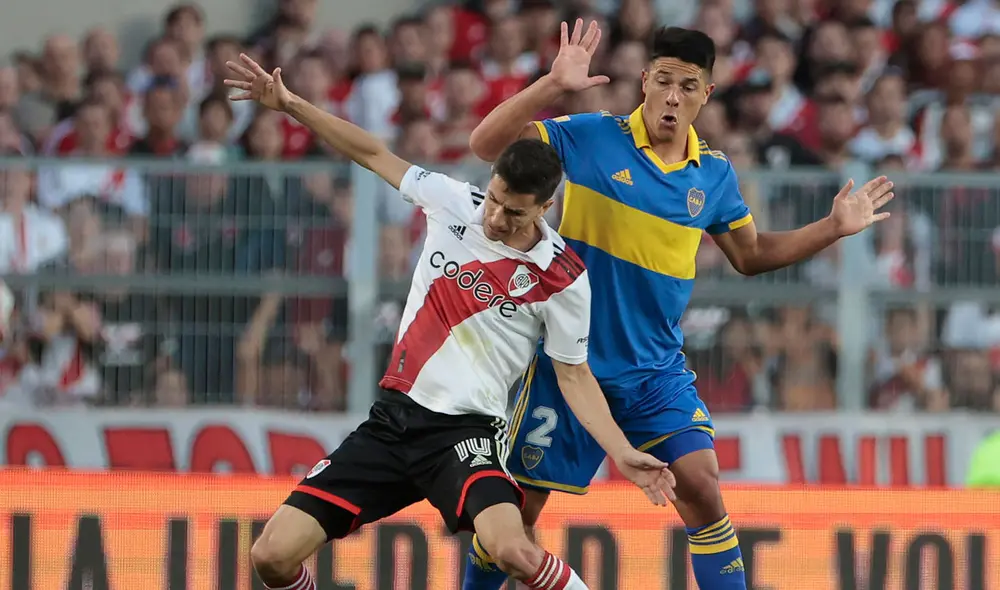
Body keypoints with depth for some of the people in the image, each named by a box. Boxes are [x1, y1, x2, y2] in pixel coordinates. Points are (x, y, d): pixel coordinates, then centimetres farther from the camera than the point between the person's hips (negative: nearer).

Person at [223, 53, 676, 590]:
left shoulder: (562, 280, -8)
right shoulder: (453, 202, 0)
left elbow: (574, 376, 2)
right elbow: (374, 154, 12)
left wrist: (621, 452, -10)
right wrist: (290, 104, 10)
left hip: (465, 433, -4)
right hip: (391, 420, 4)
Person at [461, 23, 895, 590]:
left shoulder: (714, 173, 3)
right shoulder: (592, 137, -9)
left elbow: (751, 254, 18)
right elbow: (487, 143, -17)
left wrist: (832, 228, 8)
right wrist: (554, 85, -29)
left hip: (657, 372, 2)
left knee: (702, 490, -13)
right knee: (519, 508, 2)